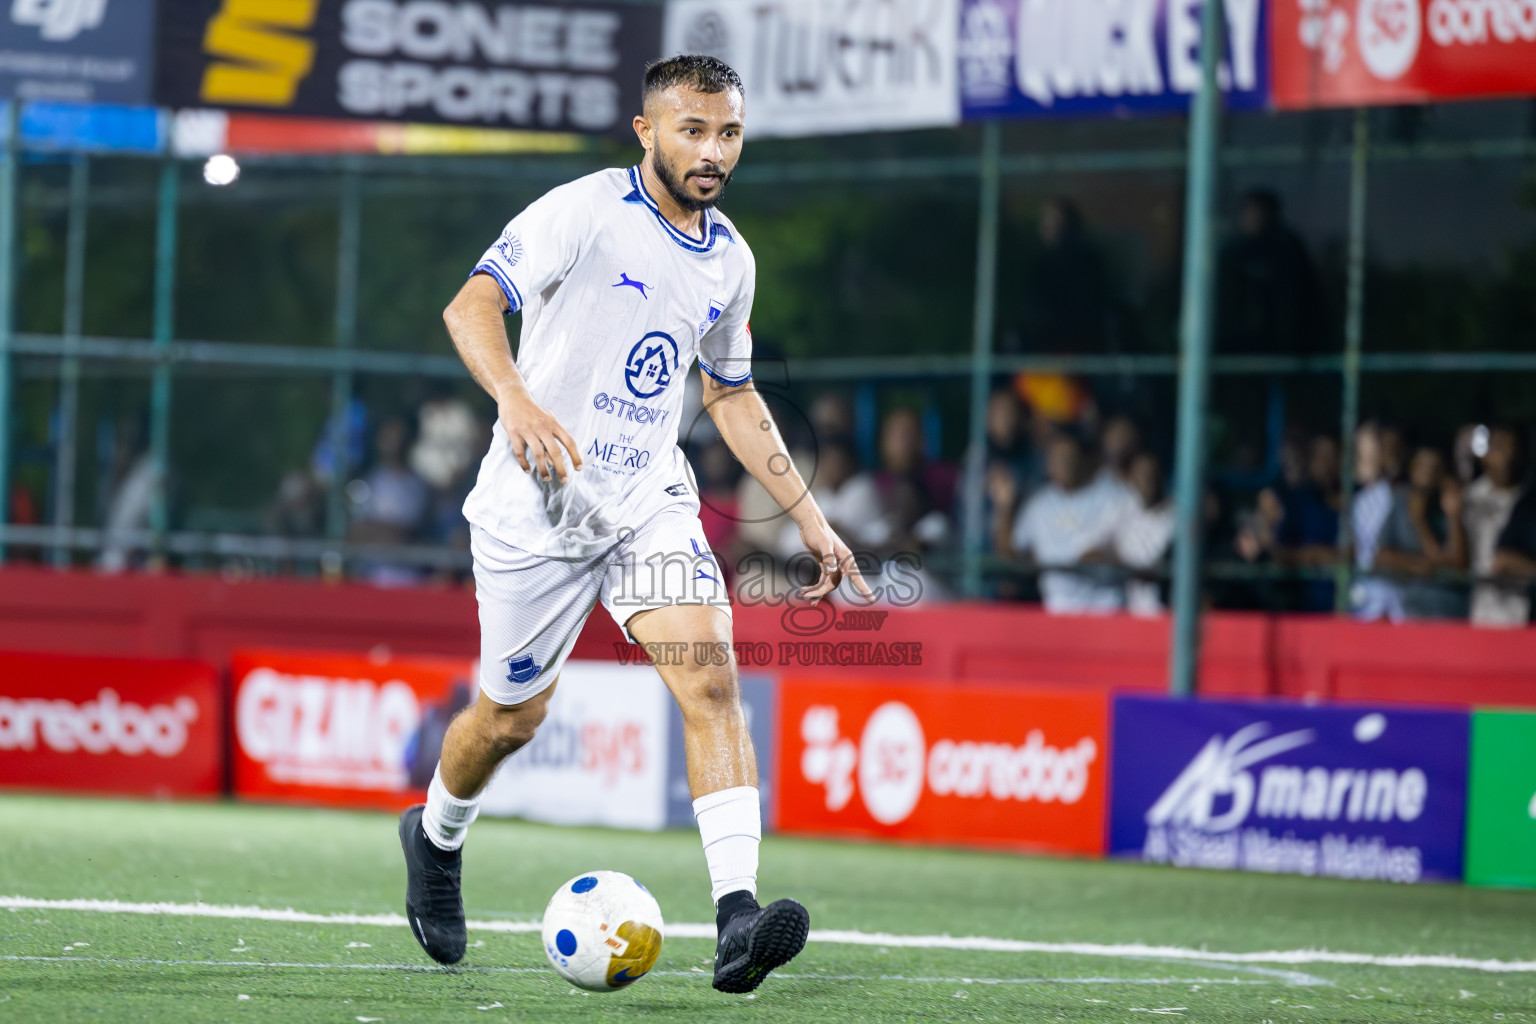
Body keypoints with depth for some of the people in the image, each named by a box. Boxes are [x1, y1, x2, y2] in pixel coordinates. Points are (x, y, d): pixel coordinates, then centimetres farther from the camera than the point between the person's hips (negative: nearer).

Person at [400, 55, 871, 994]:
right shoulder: (582, 213, -12)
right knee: (514, 716, 8)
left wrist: (808, 516, 17)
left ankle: (738, 919, -28)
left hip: (650, 501, 4)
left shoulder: (729, 261, 8)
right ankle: (436, 838, 42)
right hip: (537, 502, -4)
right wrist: (516, 398, -41)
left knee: (712, 680, -18)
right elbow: (472, 305, -22)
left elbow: (732, 394, 22)